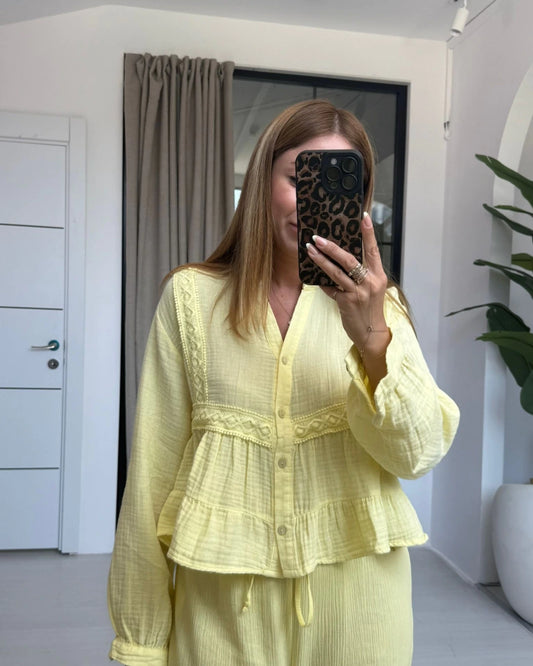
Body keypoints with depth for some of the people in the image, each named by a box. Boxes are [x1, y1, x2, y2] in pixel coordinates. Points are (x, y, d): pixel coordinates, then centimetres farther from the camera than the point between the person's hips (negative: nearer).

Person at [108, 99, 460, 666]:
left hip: (355, 581, 2)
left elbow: (419, 454, -9)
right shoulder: (192, 296, -5)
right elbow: (154, 469, -4)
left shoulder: (377, 304, 1)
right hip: (224, 593, -1)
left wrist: (373, 339, -26)